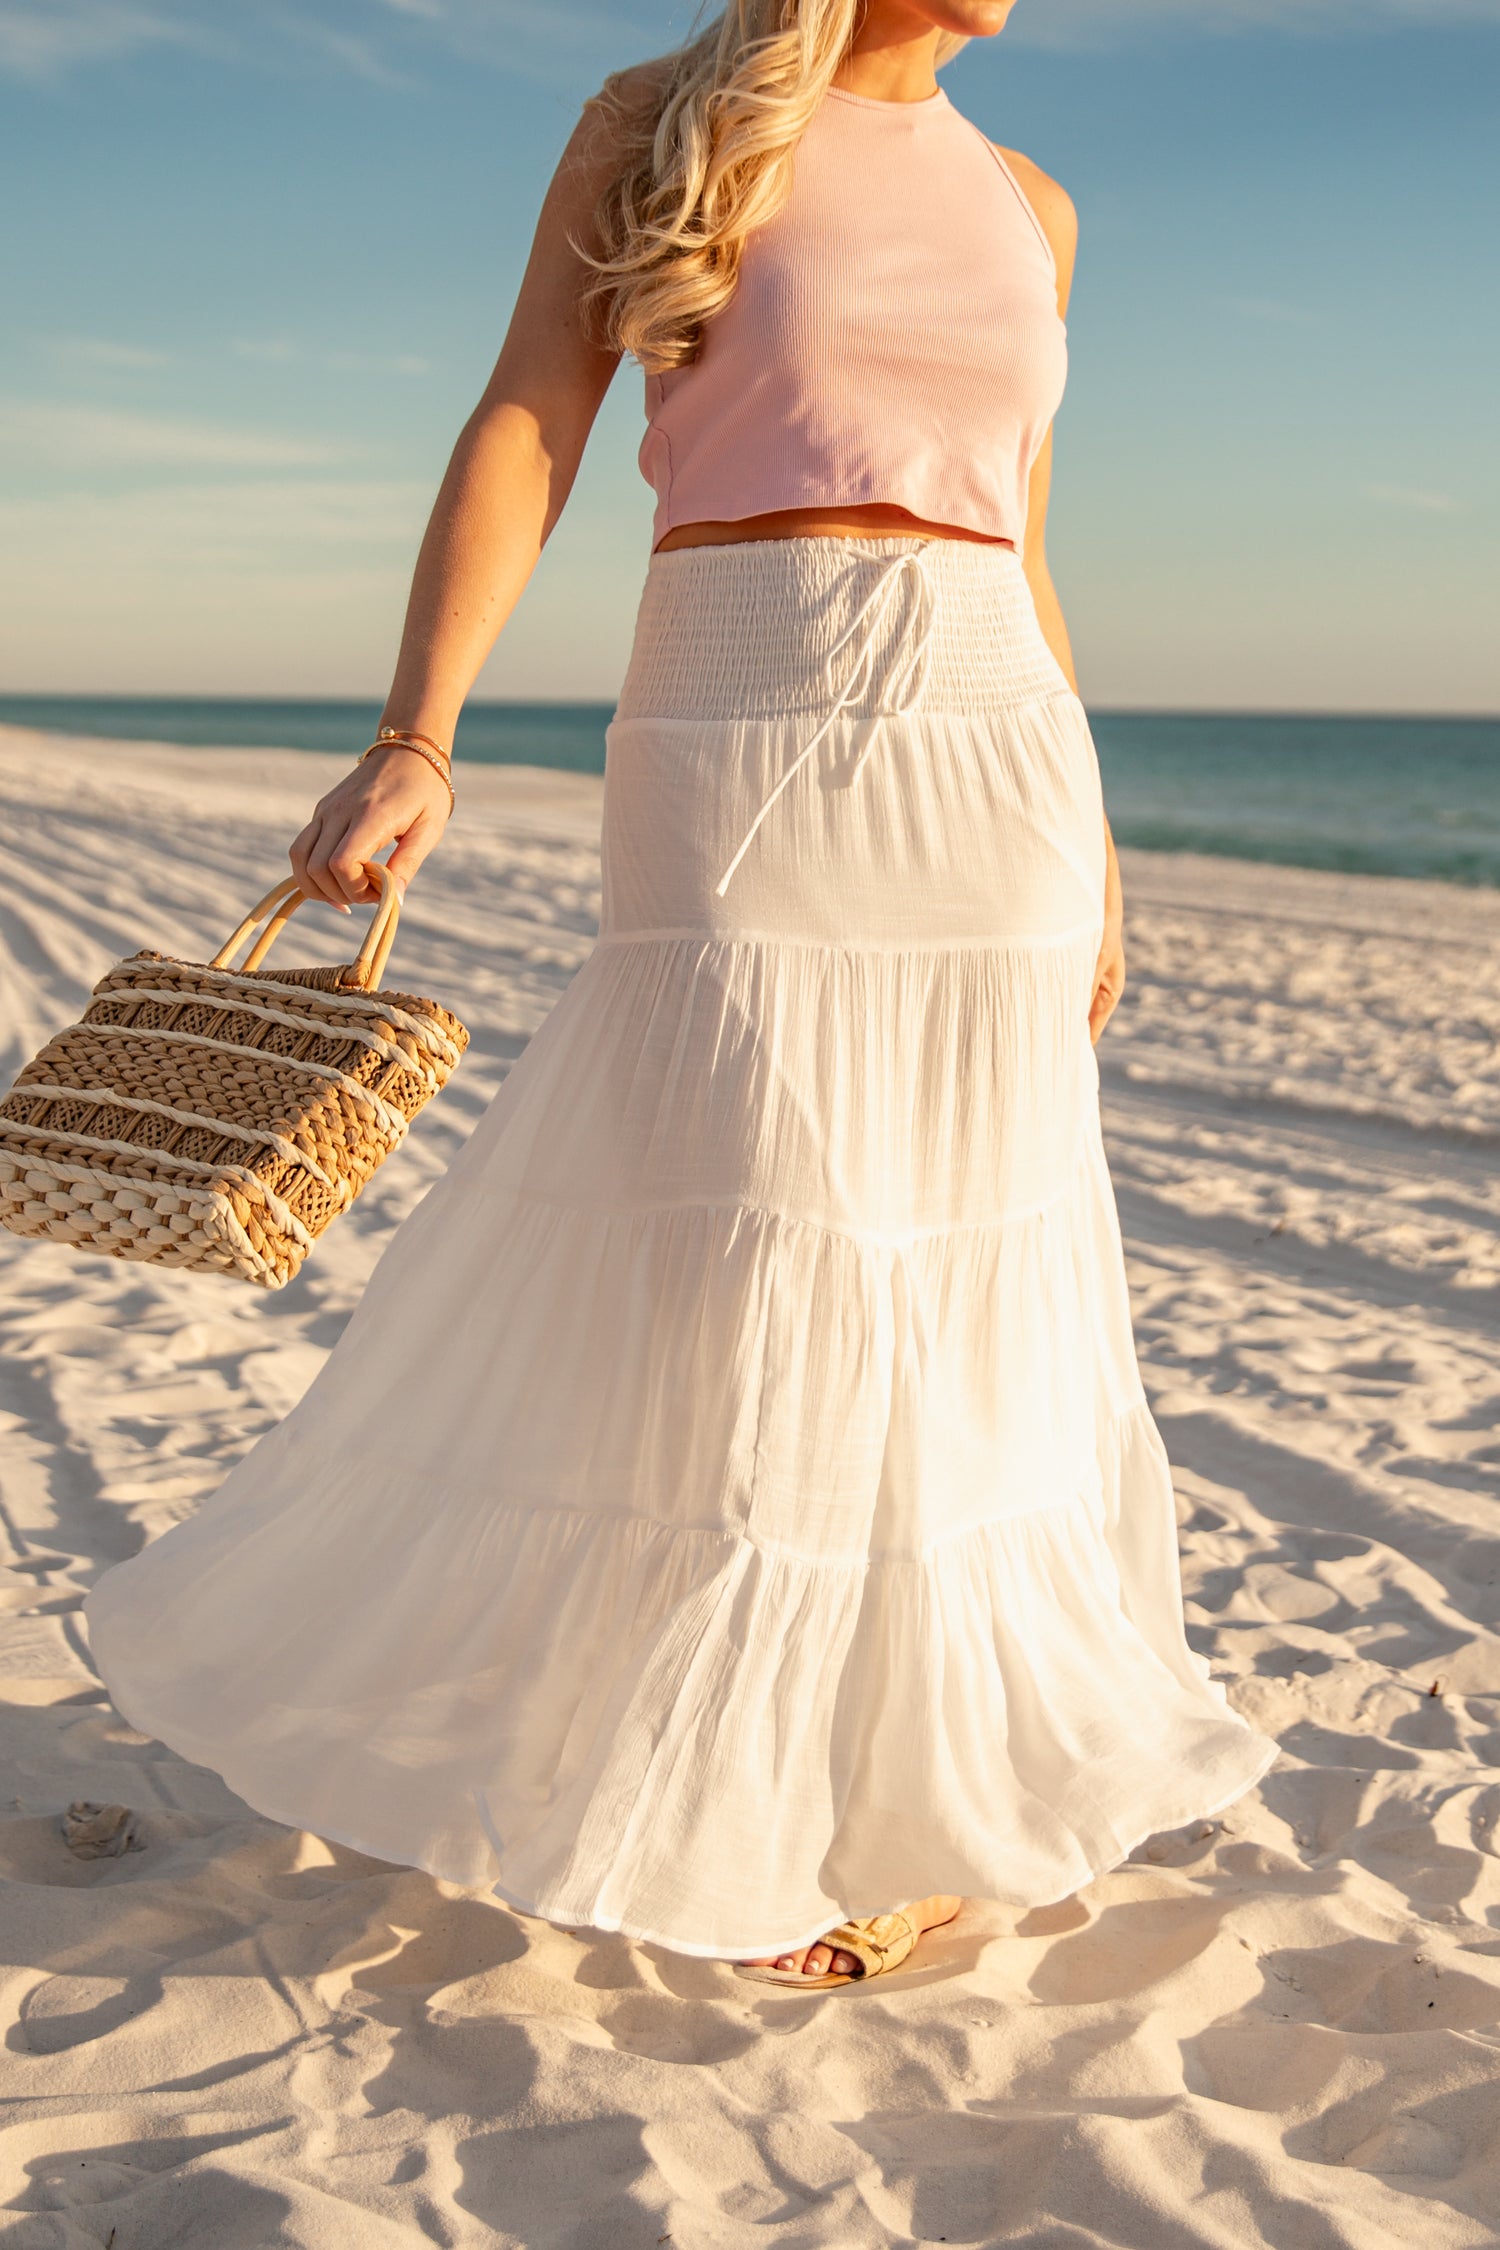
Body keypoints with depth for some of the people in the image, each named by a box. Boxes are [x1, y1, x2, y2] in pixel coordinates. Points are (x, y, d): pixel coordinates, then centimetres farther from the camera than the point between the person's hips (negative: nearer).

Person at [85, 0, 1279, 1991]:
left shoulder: (1025, 205, 16)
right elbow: (525, 430, -8)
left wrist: (1088, 859, 17)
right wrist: (415, 743, -21)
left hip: (992, 784, 5)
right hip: (743, 780, -4)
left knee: (948, 1299, 7)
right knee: (735, 1288, -2)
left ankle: (915, 1786, 24)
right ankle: (743, 1804, 18)